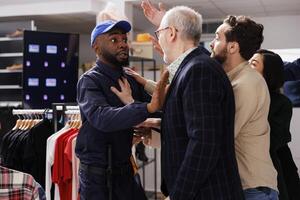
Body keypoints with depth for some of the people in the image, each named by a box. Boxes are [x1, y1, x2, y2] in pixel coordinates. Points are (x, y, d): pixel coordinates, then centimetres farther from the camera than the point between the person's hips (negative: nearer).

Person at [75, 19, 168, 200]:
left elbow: (158, 110, 1)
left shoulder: (131, 79, 7)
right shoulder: (90, 80, -13)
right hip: (98, 174, -5)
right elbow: (102, 118, -32)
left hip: (125, 170, 6)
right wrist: (149, 107, -43)